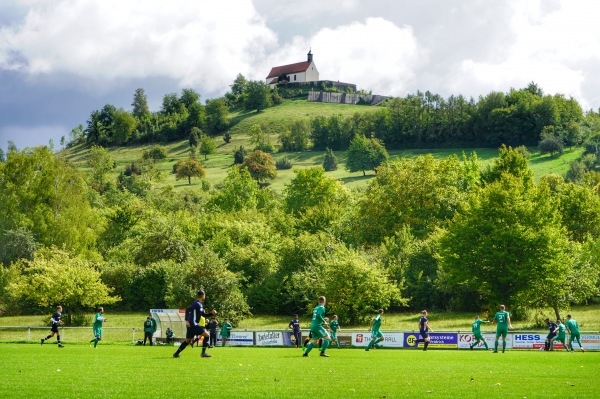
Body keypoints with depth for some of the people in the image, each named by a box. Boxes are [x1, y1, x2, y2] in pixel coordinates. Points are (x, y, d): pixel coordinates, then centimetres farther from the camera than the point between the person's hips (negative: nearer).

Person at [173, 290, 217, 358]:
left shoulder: (200, 305, 19)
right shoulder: (197, 304, -11)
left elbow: (204, 315, 27)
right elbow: (187, 309, -20)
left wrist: (211, 313, 12)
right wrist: (186, 320, -25)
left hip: (191, 325, 10)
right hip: (193, 324, -10)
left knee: (187, 341, 16)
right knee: (206, 335, -7)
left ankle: (176, 353, 19)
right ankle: (203, 353, -8)